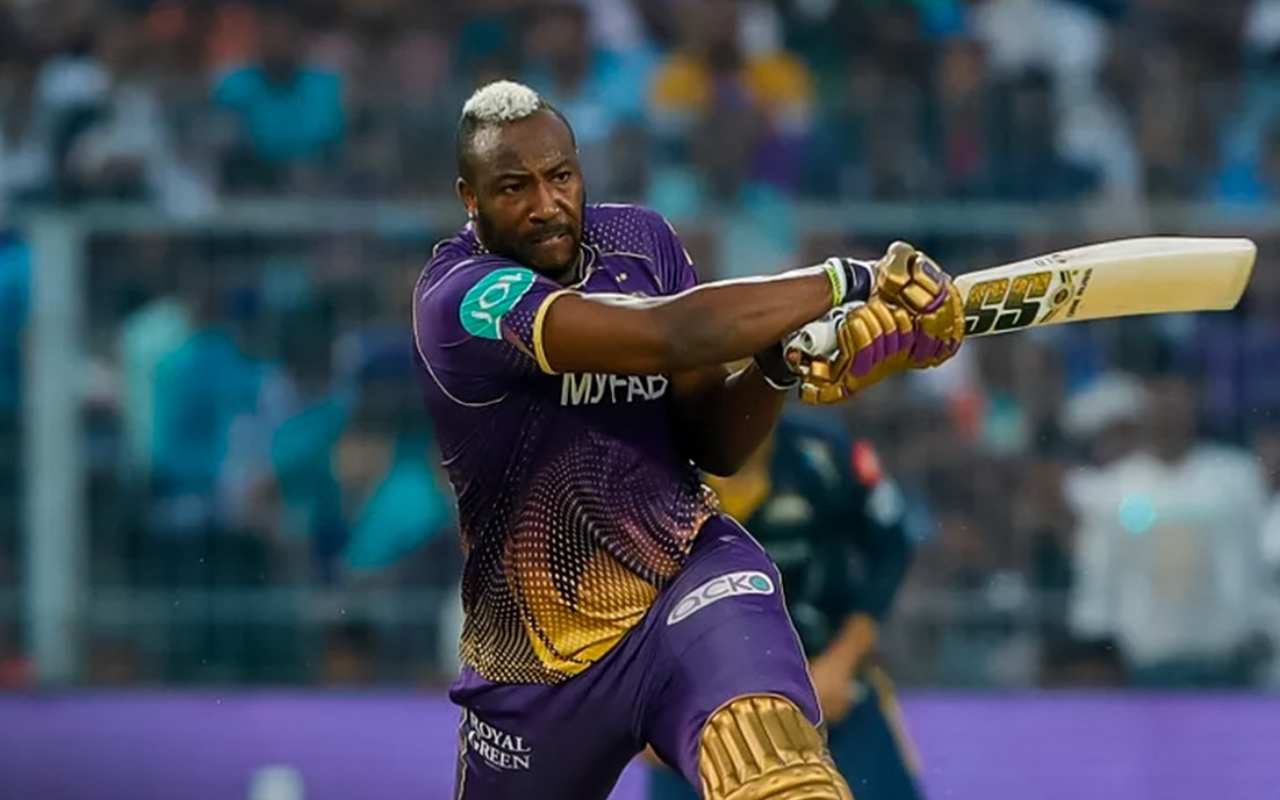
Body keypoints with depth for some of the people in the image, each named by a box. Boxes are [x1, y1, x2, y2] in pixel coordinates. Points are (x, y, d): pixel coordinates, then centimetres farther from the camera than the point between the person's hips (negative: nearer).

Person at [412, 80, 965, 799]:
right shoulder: (460, 301, -18)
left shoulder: (640, 242, 2)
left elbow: (715, 446, 4)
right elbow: (670, 336, -30)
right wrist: (846, 280, -24)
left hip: (689, 573, 1)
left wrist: (781, 367, -17)